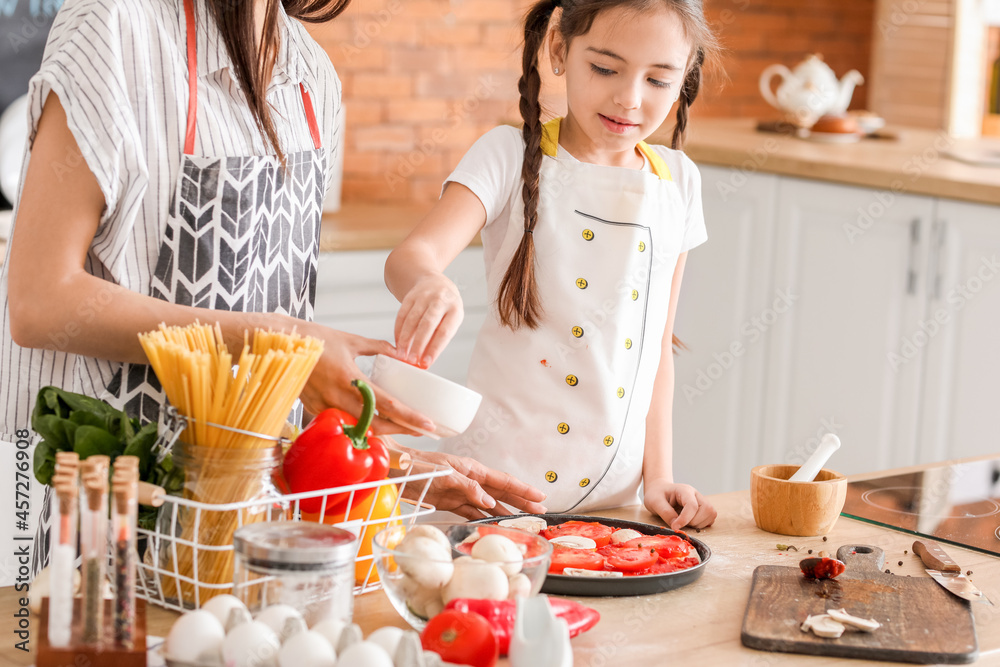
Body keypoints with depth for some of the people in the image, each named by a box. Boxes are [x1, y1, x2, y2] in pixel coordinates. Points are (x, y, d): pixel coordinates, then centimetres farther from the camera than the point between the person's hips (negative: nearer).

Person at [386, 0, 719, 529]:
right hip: (494, 476, -3)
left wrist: (658, 475, 7)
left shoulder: (677, 183, 8)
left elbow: (656, 344, 13)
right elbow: (411, 256, -22)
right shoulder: (512, 157, -5)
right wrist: (428, 284, -45)